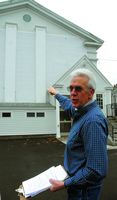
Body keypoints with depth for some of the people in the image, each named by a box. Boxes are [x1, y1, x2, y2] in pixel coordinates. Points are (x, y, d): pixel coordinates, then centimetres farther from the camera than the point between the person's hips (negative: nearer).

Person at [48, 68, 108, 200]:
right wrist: (56, 94, 38)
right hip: (76, 179, 8)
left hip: (83, 188, -8)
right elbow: (68, 104, 24)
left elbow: (97, 170, -31)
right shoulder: (81, 111, -2)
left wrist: (65, 184, -22)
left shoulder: (93, 120, -30)